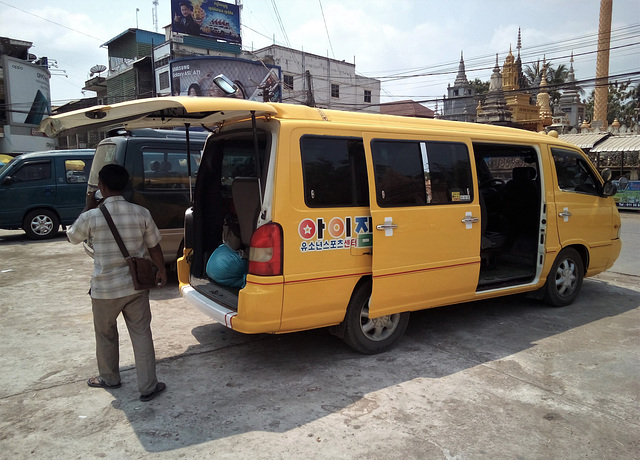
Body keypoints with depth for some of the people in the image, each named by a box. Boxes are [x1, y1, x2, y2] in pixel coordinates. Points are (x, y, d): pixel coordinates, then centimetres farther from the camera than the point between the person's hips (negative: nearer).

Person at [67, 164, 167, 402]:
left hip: (105, 289, -1)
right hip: (136, 286, 1)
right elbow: (154, 246, 1)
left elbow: (71, 237, 8)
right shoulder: (141, 213, -8)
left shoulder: (92, 217, -14)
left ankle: (109, 378, 40)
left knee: (106, 335, 21)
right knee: (141, 334, 9)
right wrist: (161, 269, 18)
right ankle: (148, 386, 12)